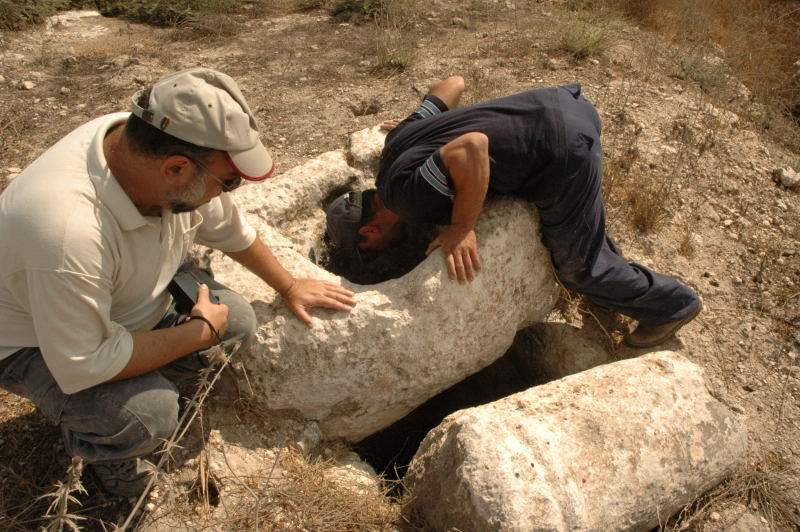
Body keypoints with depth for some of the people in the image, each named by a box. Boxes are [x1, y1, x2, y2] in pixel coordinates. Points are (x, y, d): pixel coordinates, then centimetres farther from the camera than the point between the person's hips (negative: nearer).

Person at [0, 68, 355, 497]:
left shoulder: (163, 148, -20)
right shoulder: (70, 230, -43)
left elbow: (228, 229, -1)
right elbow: (82, 367, -34)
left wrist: (289, 287, 11)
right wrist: (201, 332, -24)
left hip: (126, 303, 7)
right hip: (36, 343, -6)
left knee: (236, 321, -7)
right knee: (150, 413, -29)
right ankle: (94, 444, 5)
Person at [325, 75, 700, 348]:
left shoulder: (403, 193, -15)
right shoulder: (400, 137, 10)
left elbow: (473, 146, -30)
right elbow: (455, 82, 18)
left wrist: (462, 226, -20)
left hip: (565, 149, -9)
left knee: (577, 267, 12)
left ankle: (670, 304, 32)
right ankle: (600, 257, 57)